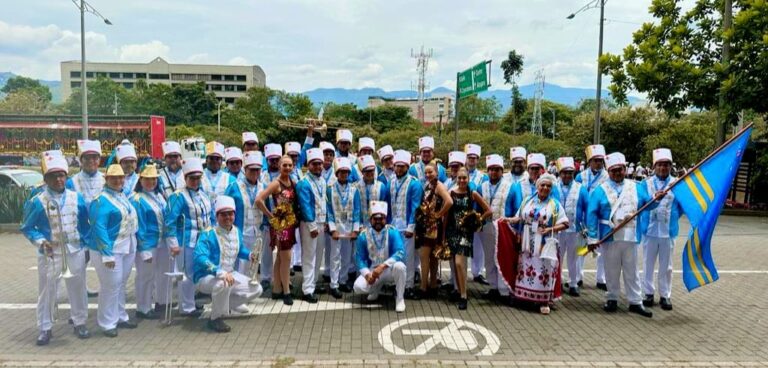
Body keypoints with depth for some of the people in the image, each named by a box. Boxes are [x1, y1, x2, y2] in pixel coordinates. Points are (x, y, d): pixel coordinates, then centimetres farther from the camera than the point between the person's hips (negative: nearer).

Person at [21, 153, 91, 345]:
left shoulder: (77, 198, 1)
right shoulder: (37, 202, -8)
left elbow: (84, 223, 9)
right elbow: (27, 227, -1)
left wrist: (87, 244, 4)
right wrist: (40, 241, -16)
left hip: (75, 252, 2)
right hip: (49, 255, -2)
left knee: (78, 288, 12)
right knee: (47, 291, 7)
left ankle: (80, 323, 28)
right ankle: (45, 328, 21)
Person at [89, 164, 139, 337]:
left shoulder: (124, 196, 11)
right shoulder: (101, 200, -14)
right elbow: (99, 228, -20)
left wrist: (134, 243, 15)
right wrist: (107, 254, -23)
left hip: (128, 248, 8)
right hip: (110, 250, -8)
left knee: (121, 285, 17)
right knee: (110, 286, -1)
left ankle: (120, 317, 29)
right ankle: (108, 323, 12)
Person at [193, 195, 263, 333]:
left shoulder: (237, 232, 2)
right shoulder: (208, 234, -22)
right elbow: (200, 258, -35)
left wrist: (249, 255, -3)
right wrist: (220, 272, -47)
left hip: (230, 274, 7)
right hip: (206, 277, -7)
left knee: (256, 289, 2)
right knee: (223, 283, -40)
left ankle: (226, 303, 17)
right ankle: (215, 318, -17)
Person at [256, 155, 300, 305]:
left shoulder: (293, 183, 7)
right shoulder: (276, 183, -14)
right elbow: (259, 200, -23)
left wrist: (295, 217, 5)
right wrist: (270, 215, -13)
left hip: (290, 223, 7)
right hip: (279, 224, -7)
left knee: (280, 258, 13)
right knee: (286, 258, -4)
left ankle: (277, 290, 22)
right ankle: (286, 292, 6)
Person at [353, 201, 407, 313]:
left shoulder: (393, 232, -14)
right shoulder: (363, 236, -7)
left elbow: (400, 252, -26)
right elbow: (360, 258, -7)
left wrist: (382, 266, -35)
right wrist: (367, 274, -24)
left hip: (389, 270, -2)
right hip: (372, 271, 2)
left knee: (399, 266, -35)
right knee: (358, 287, -23)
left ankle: (399, 298, -12)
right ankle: (377, 287, 14)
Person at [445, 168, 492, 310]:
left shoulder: (473, 194, -2)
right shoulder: (451, 193, 1)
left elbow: (488, 210, 3)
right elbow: (446, 214, 5)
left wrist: (478, 220, 1)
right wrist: (443, 235, 5)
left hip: (466, 231, -3)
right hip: (452, 231, 3)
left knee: (459, 263, -14)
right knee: (454, 263, 8)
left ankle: (463, 296, -4)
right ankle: (458, 291, 25)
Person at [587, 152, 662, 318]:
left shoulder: (635, 188, 9)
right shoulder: (601, 190, -2)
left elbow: (647, 204, 14)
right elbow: (592, 214, -6)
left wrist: (656, 199, -10)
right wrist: (593, 238, -12)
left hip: (630, 236, 2)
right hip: (609, 237, -2)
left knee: (632, 270, 8)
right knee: (612, 270, 8)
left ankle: (636, 302, 15)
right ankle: (612, 299, 21)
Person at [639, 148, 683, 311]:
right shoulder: (646, 184, 0)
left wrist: (673, 217, -4)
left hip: (668, 231, 0)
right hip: (650, 229, 0)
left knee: (666, 266, 9)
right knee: (648, 264, 9)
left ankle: (665, 295, 19)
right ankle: (648, 293, 21)